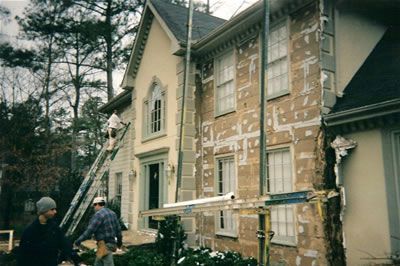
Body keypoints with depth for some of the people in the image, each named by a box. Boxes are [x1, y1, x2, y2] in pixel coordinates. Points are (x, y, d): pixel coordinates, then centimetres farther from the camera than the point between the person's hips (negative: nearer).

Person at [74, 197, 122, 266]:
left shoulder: (99, 214, -13)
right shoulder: (112, 213, 12)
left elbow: (90, 229, -18)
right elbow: (118, 228, 17)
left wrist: (79, 240, -12)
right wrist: (119, 240, 29)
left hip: (104, 244, -9)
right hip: (112, 243, 9)